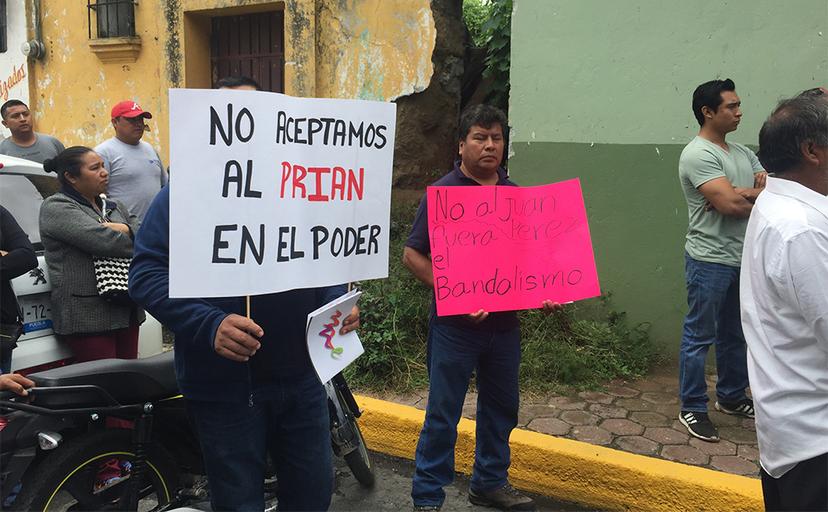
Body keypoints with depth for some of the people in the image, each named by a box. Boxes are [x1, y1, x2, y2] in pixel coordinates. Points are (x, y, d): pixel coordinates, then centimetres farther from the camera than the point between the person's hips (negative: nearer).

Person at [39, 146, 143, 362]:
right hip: (89, 317, -7)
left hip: (127, 311, 7)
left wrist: (124, 230, -12)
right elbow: (102, 241, -18)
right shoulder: (56, 207, -4)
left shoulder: (114, 207, 21)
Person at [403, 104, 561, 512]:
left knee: (501, 407, 17)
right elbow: (412, 254, -10)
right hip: (456, 324, -5)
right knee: (443, 414, 4)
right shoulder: (442, 192, -7)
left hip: (504, 322, 6)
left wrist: (543, 294, -2)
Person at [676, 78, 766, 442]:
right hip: (710, 261, -9)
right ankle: (692, 408, 11)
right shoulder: (698, 155, -14)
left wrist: (746, 197, -13)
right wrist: (761, 191, -2)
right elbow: (731, 203, -22)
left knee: (734, 335, 19)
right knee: (699, 337, 1)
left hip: (742, 259, 9)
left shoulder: (742, 153, 13)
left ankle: (732, 397, 34)